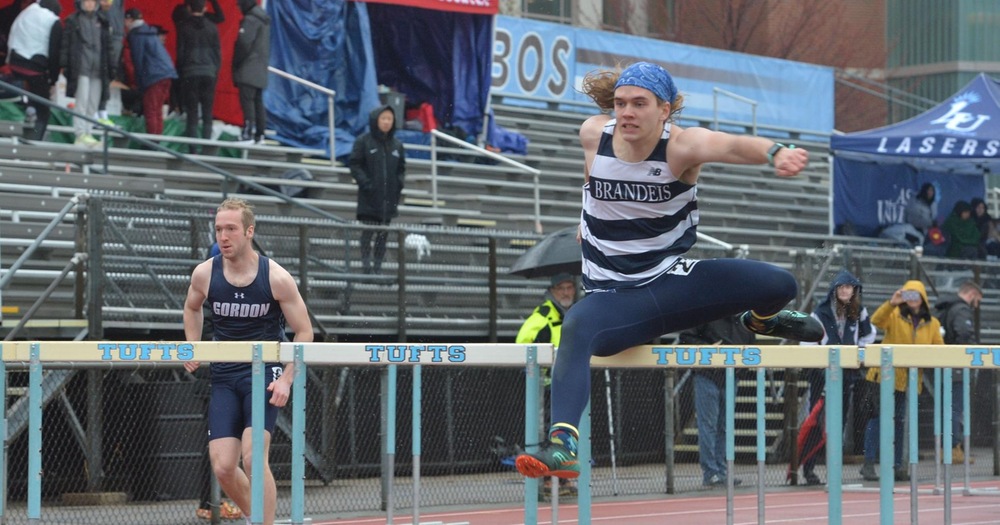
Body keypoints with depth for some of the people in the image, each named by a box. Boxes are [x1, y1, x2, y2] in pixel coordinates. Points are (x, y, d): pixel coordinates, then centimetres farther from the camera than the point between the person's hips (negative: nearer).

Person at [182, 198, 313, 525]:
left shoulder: (277, 278, -10)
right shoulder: (204, 274, -2)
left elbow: (304, 332, -2)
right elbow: (192, 308, 22)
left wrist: (287, 379, -12)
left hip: (265, 374, -3)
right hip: (224, 378, 3)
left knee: (253, 457, -21)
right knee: (223, 466, -5)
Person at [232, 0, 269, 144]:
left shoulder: (250, 20, -13)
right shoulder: (264, 19, 18)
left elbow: (244, 42, -20)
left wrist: (236, 62, -10)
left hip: (248, 70, -10)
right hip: (260, 70, 10)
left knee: (247, 100, -13)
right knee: (258, 101, 10)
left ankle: (249, 132, -20)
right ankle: (259, 134, 10)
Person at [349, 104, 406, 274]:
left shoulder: (396, 145, 11)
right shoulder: (364, 142, -1)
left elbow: (401, 168, 18)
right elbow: (354, 165, -3)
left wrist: (399, 183, 0)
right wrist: (365, 182, -14)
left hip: (389, 198, 4)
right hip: (369, 198, -4)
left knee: (383, 234, 4)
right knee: (368, 231, -8)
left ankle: (378, 267, 8)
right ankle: (366, 265, -6)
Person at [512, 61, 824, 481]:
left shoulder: (681, 145, -17)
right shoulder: (593, 134, -6)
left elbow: (734, 147, -40)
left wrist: (775, 152, -61)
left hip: (673, 283, 0)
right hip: (612, 296, 0)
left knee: (778, 285, -14)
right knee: (577, 327, -35)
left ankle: (761, 320, 28)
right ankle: (562, 444, -49)